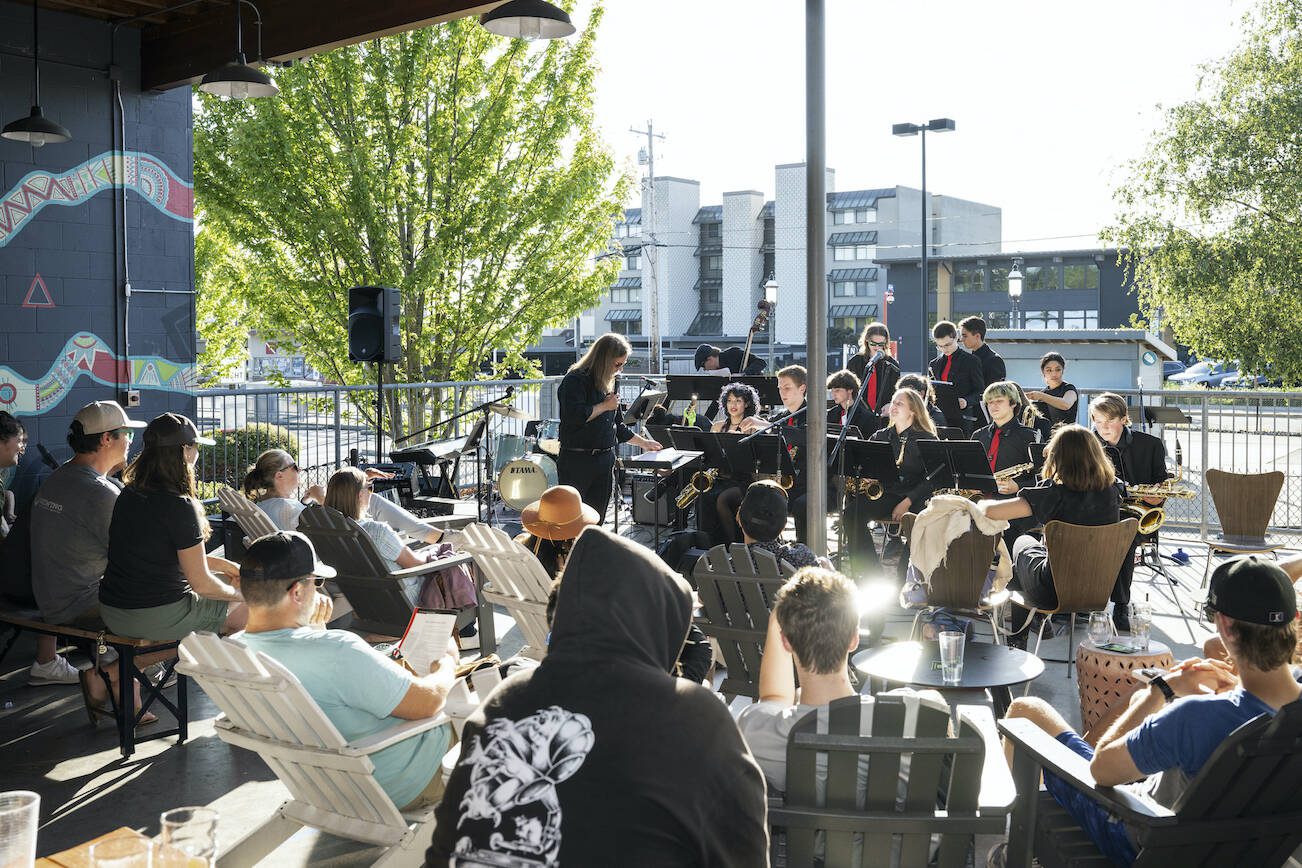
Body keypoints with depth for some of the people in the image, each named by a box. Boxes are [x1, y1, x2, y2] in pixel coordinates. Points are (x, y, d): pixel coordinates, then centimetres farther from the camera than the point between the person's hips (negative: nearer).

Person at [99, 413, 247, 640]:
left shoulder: (127, 496, 4)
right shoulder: (180, 506, -20)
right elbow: (201, 584, -16)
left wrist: (223, 565, 19)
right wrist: (238, 594, 2)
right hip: (159, 619, -8)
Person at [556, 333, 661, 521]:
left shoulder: (610, 384, 15)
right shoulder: (575, 380, -9)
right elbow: (575, 416, -24)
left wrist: (643, 442, 24)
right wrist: (605, 406, -12)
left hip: (605, 460, 8)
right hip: (576, 461, -8)